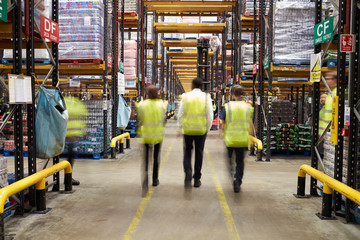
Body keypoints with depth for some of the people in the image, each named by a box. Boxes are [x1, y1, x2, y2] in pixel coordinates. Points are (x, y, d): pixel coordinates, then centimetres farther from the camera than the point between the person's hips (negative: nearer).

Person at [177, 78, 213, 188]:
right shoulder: (206, 97, -1)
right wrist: (207, 129, 9)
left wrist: (182, 127, 10)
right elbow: (210, 116, -3)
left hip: (188, 129, -1)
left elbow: (180, 115, -2)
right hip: (201, 130, 1)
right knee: (199, 153, 11)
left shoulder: (186, 97, -3)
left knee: (187, 152, 13)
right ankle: (197, 179, 16)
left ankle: (188, 171, -13)